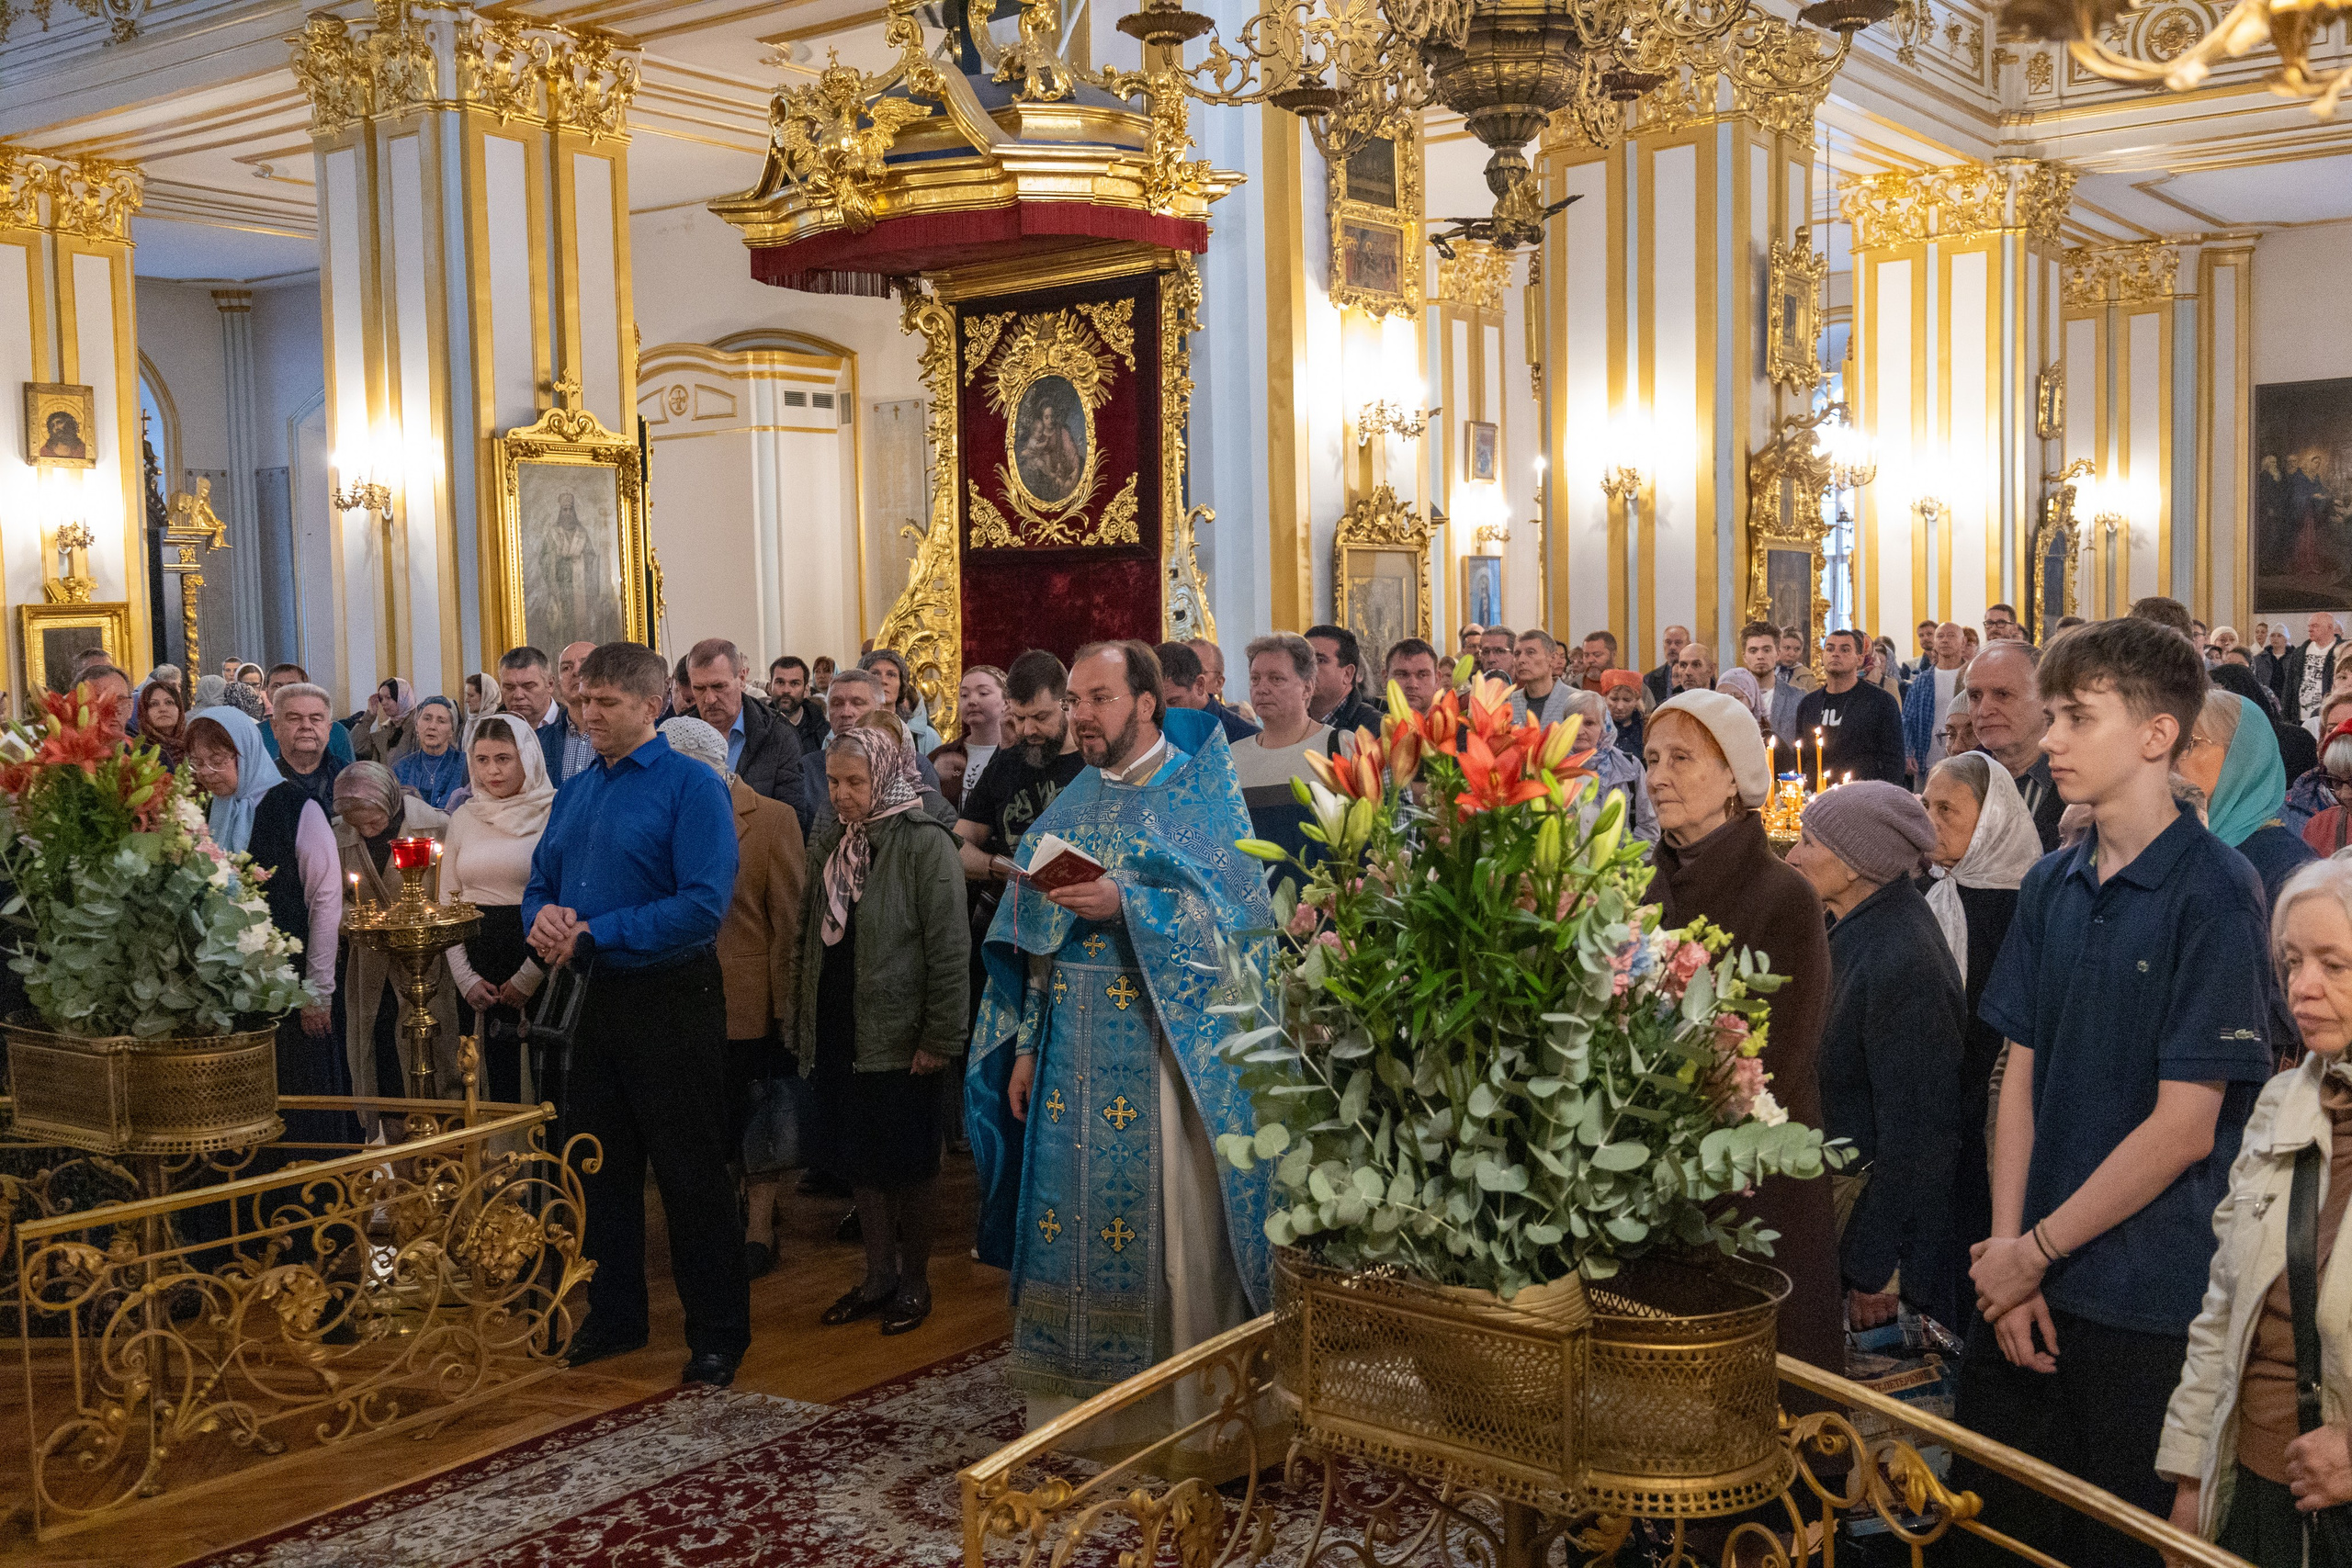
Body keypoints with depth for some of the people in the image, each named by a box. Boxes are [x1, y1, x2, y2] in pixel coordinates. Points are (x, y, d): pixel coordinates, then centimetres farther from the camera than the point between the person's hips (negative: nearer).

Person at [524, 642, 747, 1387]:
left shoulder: (690, 787, -12)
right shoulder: (574, 793, 11)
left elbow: (704, 904, -22)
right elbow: (540, 887, 17)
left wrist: (593, 933, -19)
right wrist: (544, 919, -8)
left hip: (672, 998, -7)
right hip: (595, 999, 7)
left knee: (690, 1171, 1)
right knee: (598, 1162, 16)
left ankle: (718, 1333, 13)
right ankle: (615, 1316, 31)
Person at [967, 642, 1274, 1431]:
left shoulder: (1200, 792, -1)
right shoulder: (1068, 809, 15)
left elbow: (1240, 914, -11)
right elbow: (1031, 940, 15)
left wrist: (1127, 904, -19)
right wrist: (1026, 1046, 9)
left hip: (1168, 1052, -5)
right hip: (1073, 1050, 5)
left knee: (1171, 1216, -2)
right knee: (1073, 1214, 5)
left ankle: (1190, 1400, 10)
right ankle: (1073, 1392, 16)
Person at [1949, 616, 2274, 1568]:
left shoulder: (2214, 894, -13)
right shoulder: (2052, 886, 5)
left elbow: (2184, 1129, -15)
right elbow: (2020, 1077, 5)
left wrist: (2038, 1251, -10)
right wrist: (2008, 1257, -4)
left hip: (2148, 1307, -5)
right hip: (2025, 1281, 5)